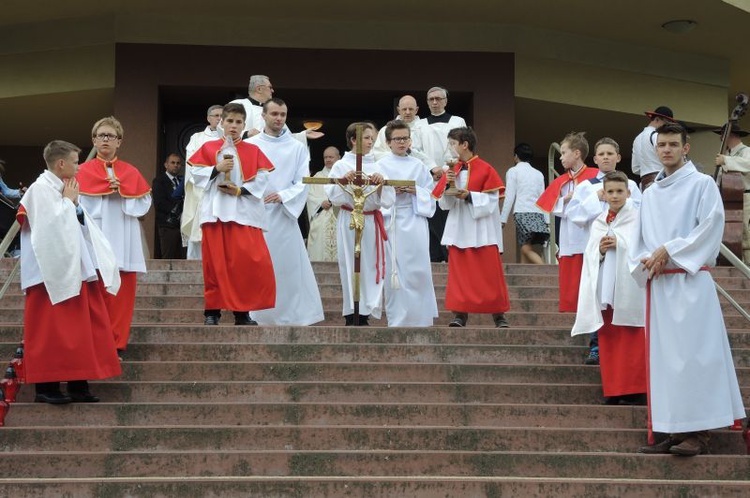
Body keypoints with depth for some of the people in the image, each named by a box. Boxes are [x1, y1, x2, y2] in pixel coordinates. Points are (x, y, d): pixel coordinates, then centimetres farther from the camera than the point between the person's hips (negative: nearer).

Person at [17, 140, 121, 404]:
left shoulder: (62, 189, 15)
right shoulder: (41, 189, -11)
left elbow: (82, 225, 16)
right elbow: (51, 226, -21)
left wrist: (74, 204, 0)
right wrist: (69, 202, -9)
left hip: (75, 270, 9)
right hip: (53, 273, -9)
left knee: (79, 330, 9)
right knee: (51, 331, -6)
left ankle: (78, 384, 13)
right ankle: (45, 386, 0)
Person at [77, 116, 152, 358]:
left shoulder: (131, 172, 12)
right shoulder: (83, 171, 7)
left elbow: (144, 203, 4)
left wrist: (121, 191, -8)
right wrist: (106, 191, -11)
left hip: (123, 241, 2)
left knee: (121, 292, -3)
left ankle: (117, 343, 4)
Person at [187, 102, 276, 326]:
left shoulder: (253, 151, 10)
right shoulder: (208, 147, 9)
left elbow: (262, 179, 2)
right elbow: (196, 173, 3)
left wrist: (240, 190, -11)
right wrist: (217, 169, -12)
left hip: (244, 212, 0)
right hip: (216, 211, 0)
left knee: (248, 261, -9)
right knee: (216, 262, 0)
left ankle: (242, 311, -1)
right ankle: (212, 310, 6)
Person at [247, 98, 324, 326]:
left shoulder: (297, 148, 9)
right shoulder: (250, 145, 7)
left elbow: (303, 182, 3)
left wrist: (283, 196, -12)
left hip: (284, 215, 1)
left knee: (289, 266, -3)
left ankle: (291, 315, 1)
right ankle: (255, 315, 5)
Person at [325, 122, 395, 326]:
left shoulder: (376, 166, 11)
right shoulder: (341, 165, 3)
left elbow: (387, 200, 6)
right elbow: (333, 196, -3)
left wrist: (380, 184, -11)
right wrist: (344, 181, -18)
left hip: (371, 222, 3)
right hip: (349, 221, -3)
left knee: (370, 266, 0)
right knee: (350, 266, -2)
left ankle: (365, 314, 6)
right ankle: (350, 315, 3)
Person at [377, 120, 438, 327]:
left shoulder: (418, 166, 12)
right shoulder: (381, 166, 6)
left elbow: (430, 194, 10)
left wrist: (416, 191, -8)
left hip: (416, 221, 1)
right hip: (392, 222, -1)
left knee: (418, 269, -5)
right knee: (395, 270, -3)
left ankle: (419, 315, 3)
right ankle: (397, 316, 4)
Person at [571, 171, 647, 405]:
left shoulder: (638, 218, 0)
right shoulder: (598, 223, 15)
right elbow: (589, 256, 13)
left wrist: (619, 244, -15)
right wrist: (600, 250, -7)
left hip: (629, 288, -5)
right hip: (604, 288, 5)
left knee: (631, 342, -5)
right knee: (608, 341, 6)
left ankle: (635, 389, -1)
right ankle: (614, 390, 12)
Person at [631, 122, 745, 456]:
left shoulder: (702, 184, 1)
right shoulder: (650, 194, 18)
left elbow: (710, 228, -10)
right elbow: (640, 241, 18)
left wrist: (668, 251, -13)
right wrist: (645, 261, -3)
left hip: (690, 281, -6)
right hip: (658, 283, 6)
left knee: (693, 352, -9)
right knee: (664, 356, 4)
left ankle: (699, 432, -8)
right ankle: (675, 430, 7)